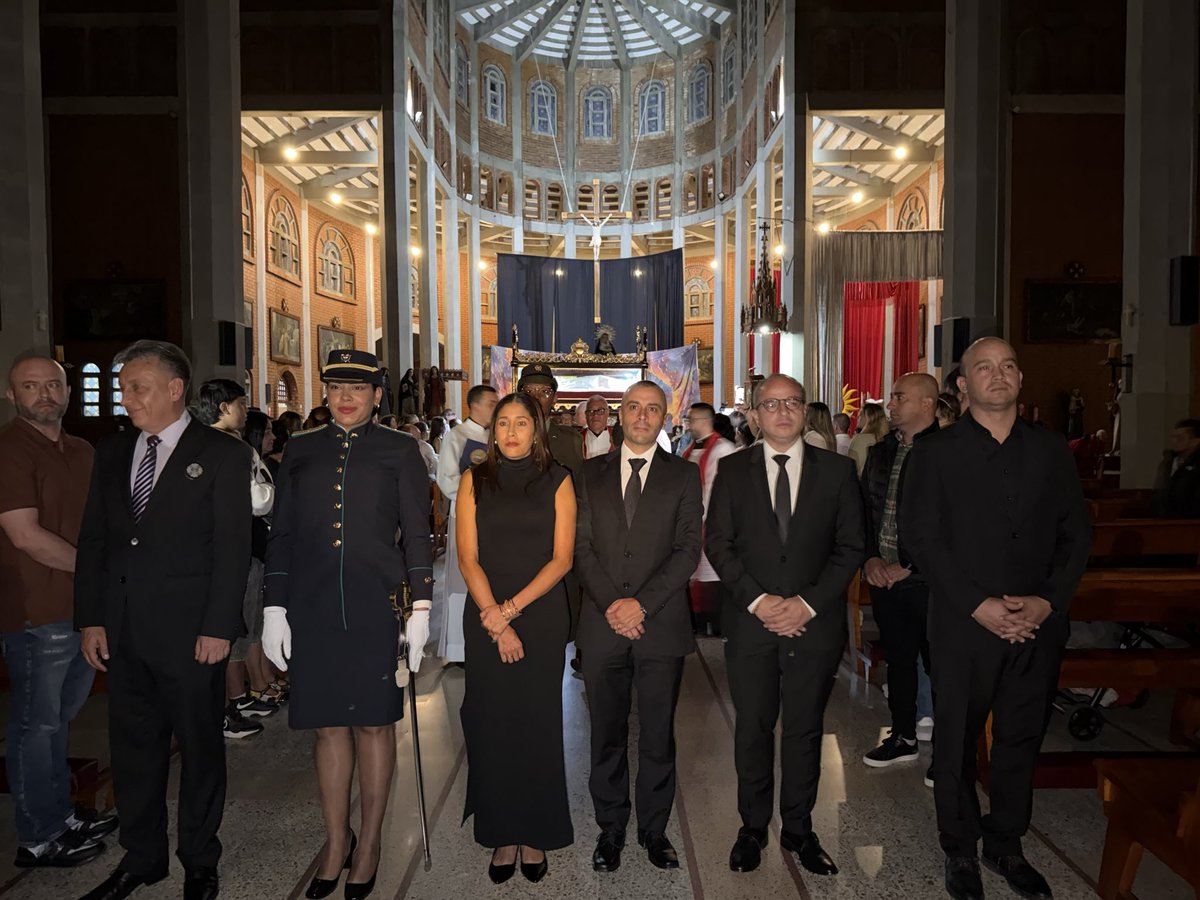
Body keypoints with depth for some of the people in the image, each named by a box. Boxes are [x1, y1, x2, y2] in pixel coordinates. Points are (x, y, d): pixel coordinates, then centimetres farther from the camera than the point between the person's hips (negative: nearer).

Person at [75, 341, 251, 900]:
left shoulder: (222, 454, -6)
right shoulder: (112, 453, 10)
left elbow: (233, 548, -9)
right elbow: (92, 540, 11)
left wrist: (218, 627, -13)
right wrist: (90, 619, 5)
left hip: (192, 631, -5)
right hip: (122, 632, 5)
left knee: (199, 747, 9)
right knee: (133, 747, 15)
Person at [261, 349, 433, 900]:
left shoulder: (399, 451, 4)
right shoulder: (300, 451, 11)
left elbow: (417, 534, 1)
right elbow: (282, 534, 10)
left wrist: (420, 608, -5)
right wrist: (275, 608, 5)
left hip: (377, 607, -2)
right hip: (313, 608, 2)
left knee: (374, 724, 7)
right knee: (328, 725, 10)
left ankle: (370, 841, 24)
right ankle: (336, 840, 27)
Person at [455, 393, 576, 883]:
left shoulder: (557, 481, 2)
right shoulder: (475, 480, 5)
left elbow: (561, 558, -3)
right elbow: (468, 558, 0)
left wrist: (511, 608, -11)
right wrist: (494, 620, -10)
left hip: (542, 617, -1)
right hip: (485, 618, 1)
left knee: (537, 723, 5)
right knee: (491, 723, 4)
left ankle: (535, 836, 21)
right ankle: (502, 836, 20)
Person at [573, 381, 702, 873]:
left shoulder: (684, 475, 4)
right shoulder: (590, 473, 8)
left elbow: (688, 549, -4)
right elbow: (581, 547, 3)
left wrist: (641, 603, -13)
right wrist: (611, 604, -10)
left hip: (661, 625, -1)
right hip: (603, 624, 1)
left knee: (658, 735, 10)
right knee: (607, 734, 11)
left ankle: (654, 828, 28)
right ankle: (610, 828, 28)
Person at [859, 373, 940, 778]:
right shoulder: (880, 452, 11)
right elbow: (864, 509, 15)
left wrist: (908, 567, -14)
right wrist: (870, 558, 2)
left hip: (926, 580, -6)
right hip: (884, 576, 7)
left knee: (939, 664, 4)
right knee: (898, 658, 17)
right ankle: (904, 737, 32)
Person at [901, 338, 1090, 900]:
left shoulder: (1051, 451, 7)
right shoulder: (934, 454, -3)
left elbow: (1076, 534, 6)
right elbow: (922, 539, -8)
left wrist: (1048, 601, -8)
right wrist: (978, 605, -15)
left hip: (1038, 625, 3)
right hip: (964, 626, -3)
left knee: (1022, 739, 15)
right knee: (957, 742, 9)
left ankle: (1005, 845, 34)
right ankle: (960, 850, 28)